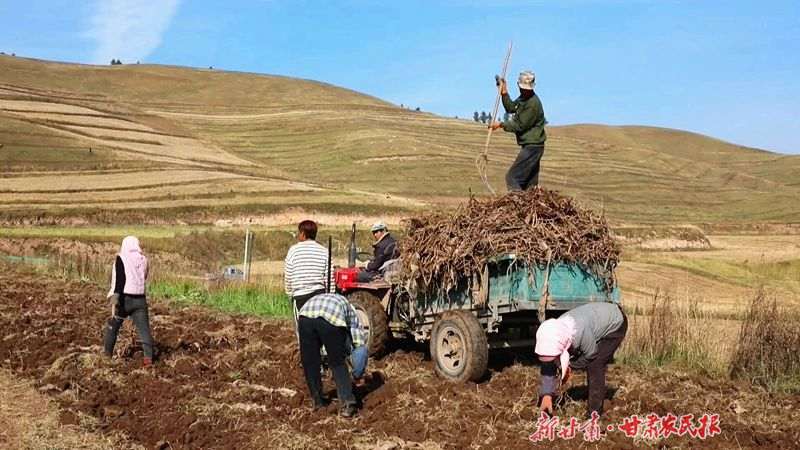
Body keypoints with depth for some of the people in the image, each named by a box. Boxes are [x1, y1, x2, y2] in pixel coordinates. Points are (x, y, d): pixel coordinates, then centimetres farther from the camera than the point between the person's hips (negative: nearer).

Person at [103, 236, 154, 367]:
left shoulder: (121, 259, -6)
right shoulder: (143, 259, 8)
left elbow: (119, 281, -16)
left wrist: (115, 301, -20)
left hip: (125, 299, -3)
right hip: (140, 300, 3)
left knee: (112, 327, 15)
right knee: (144, 328, -1)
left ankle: (107, 355, 24)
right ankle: (148, 358, -10)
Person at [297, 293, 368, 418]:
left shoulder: (317, 300, 46)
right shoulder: (348, 308, 36)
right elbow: (360, 341, 28)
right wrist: (358, 374, 38)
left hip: (305, 315, 3)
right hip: (332, 318, -2)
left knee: (309, 363, 21)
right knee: (338, 363, 17)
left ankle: (318, 402, 30)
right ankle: (347, 403, 10)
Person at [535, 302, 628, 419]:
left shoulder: (580, 330, -42)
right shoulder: (553, 337, -21)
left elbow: (590, 354, -23)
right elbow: (548, 367, -13)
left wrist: (570, 364, -12)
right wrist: (546, 395, -21)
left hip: (616, 324, -6)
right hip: (600, 319, 7)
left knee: (594, 366, -15)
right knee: (592, 366, 11)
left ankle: (594, 414, -7)